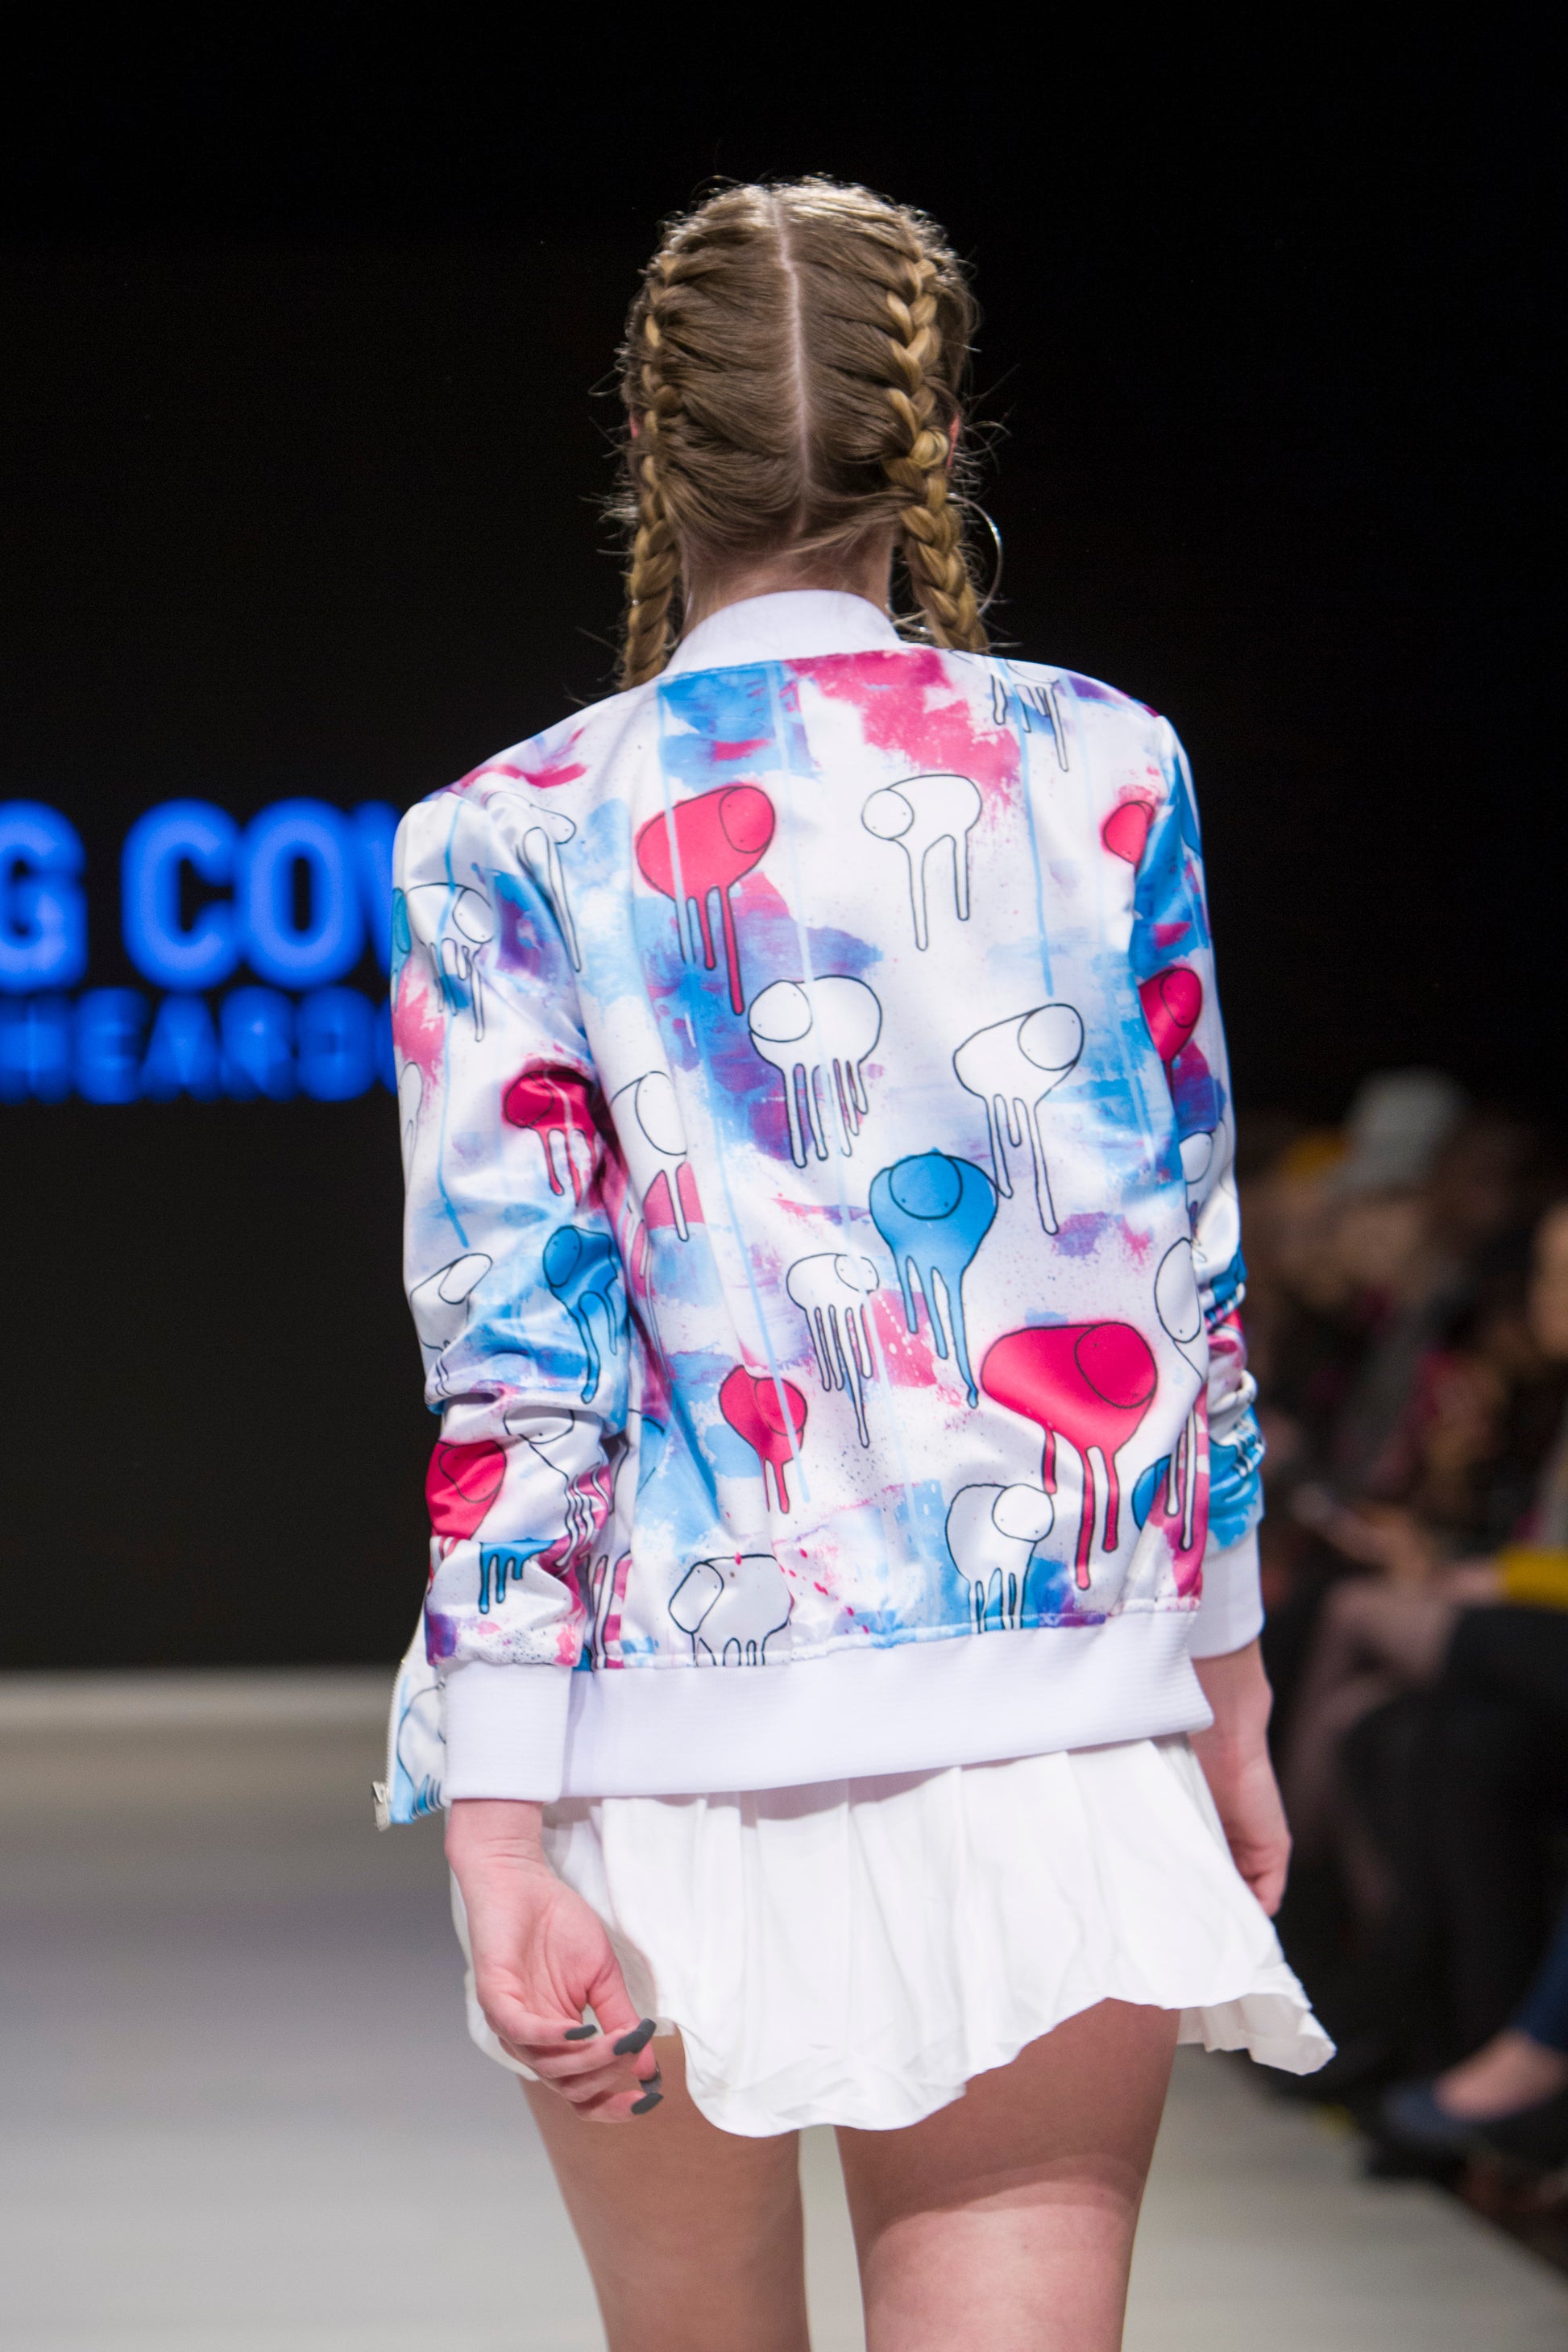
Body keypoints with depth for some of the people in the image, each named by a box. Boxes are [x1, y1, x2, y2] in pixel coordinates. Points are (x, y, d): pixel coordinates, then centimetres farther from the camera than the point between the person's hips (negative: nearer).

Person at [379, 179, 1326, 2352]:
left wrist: (499, 1843, -8)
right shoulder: (1102, 770, 2)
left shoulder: (510, 847, -2)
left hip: (666, 1742, 0)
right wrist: (1229, 1685, 18)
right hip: (1049, 1745, 0)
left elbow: (518, 1354, -7)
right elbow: (1187, 1272, 7)